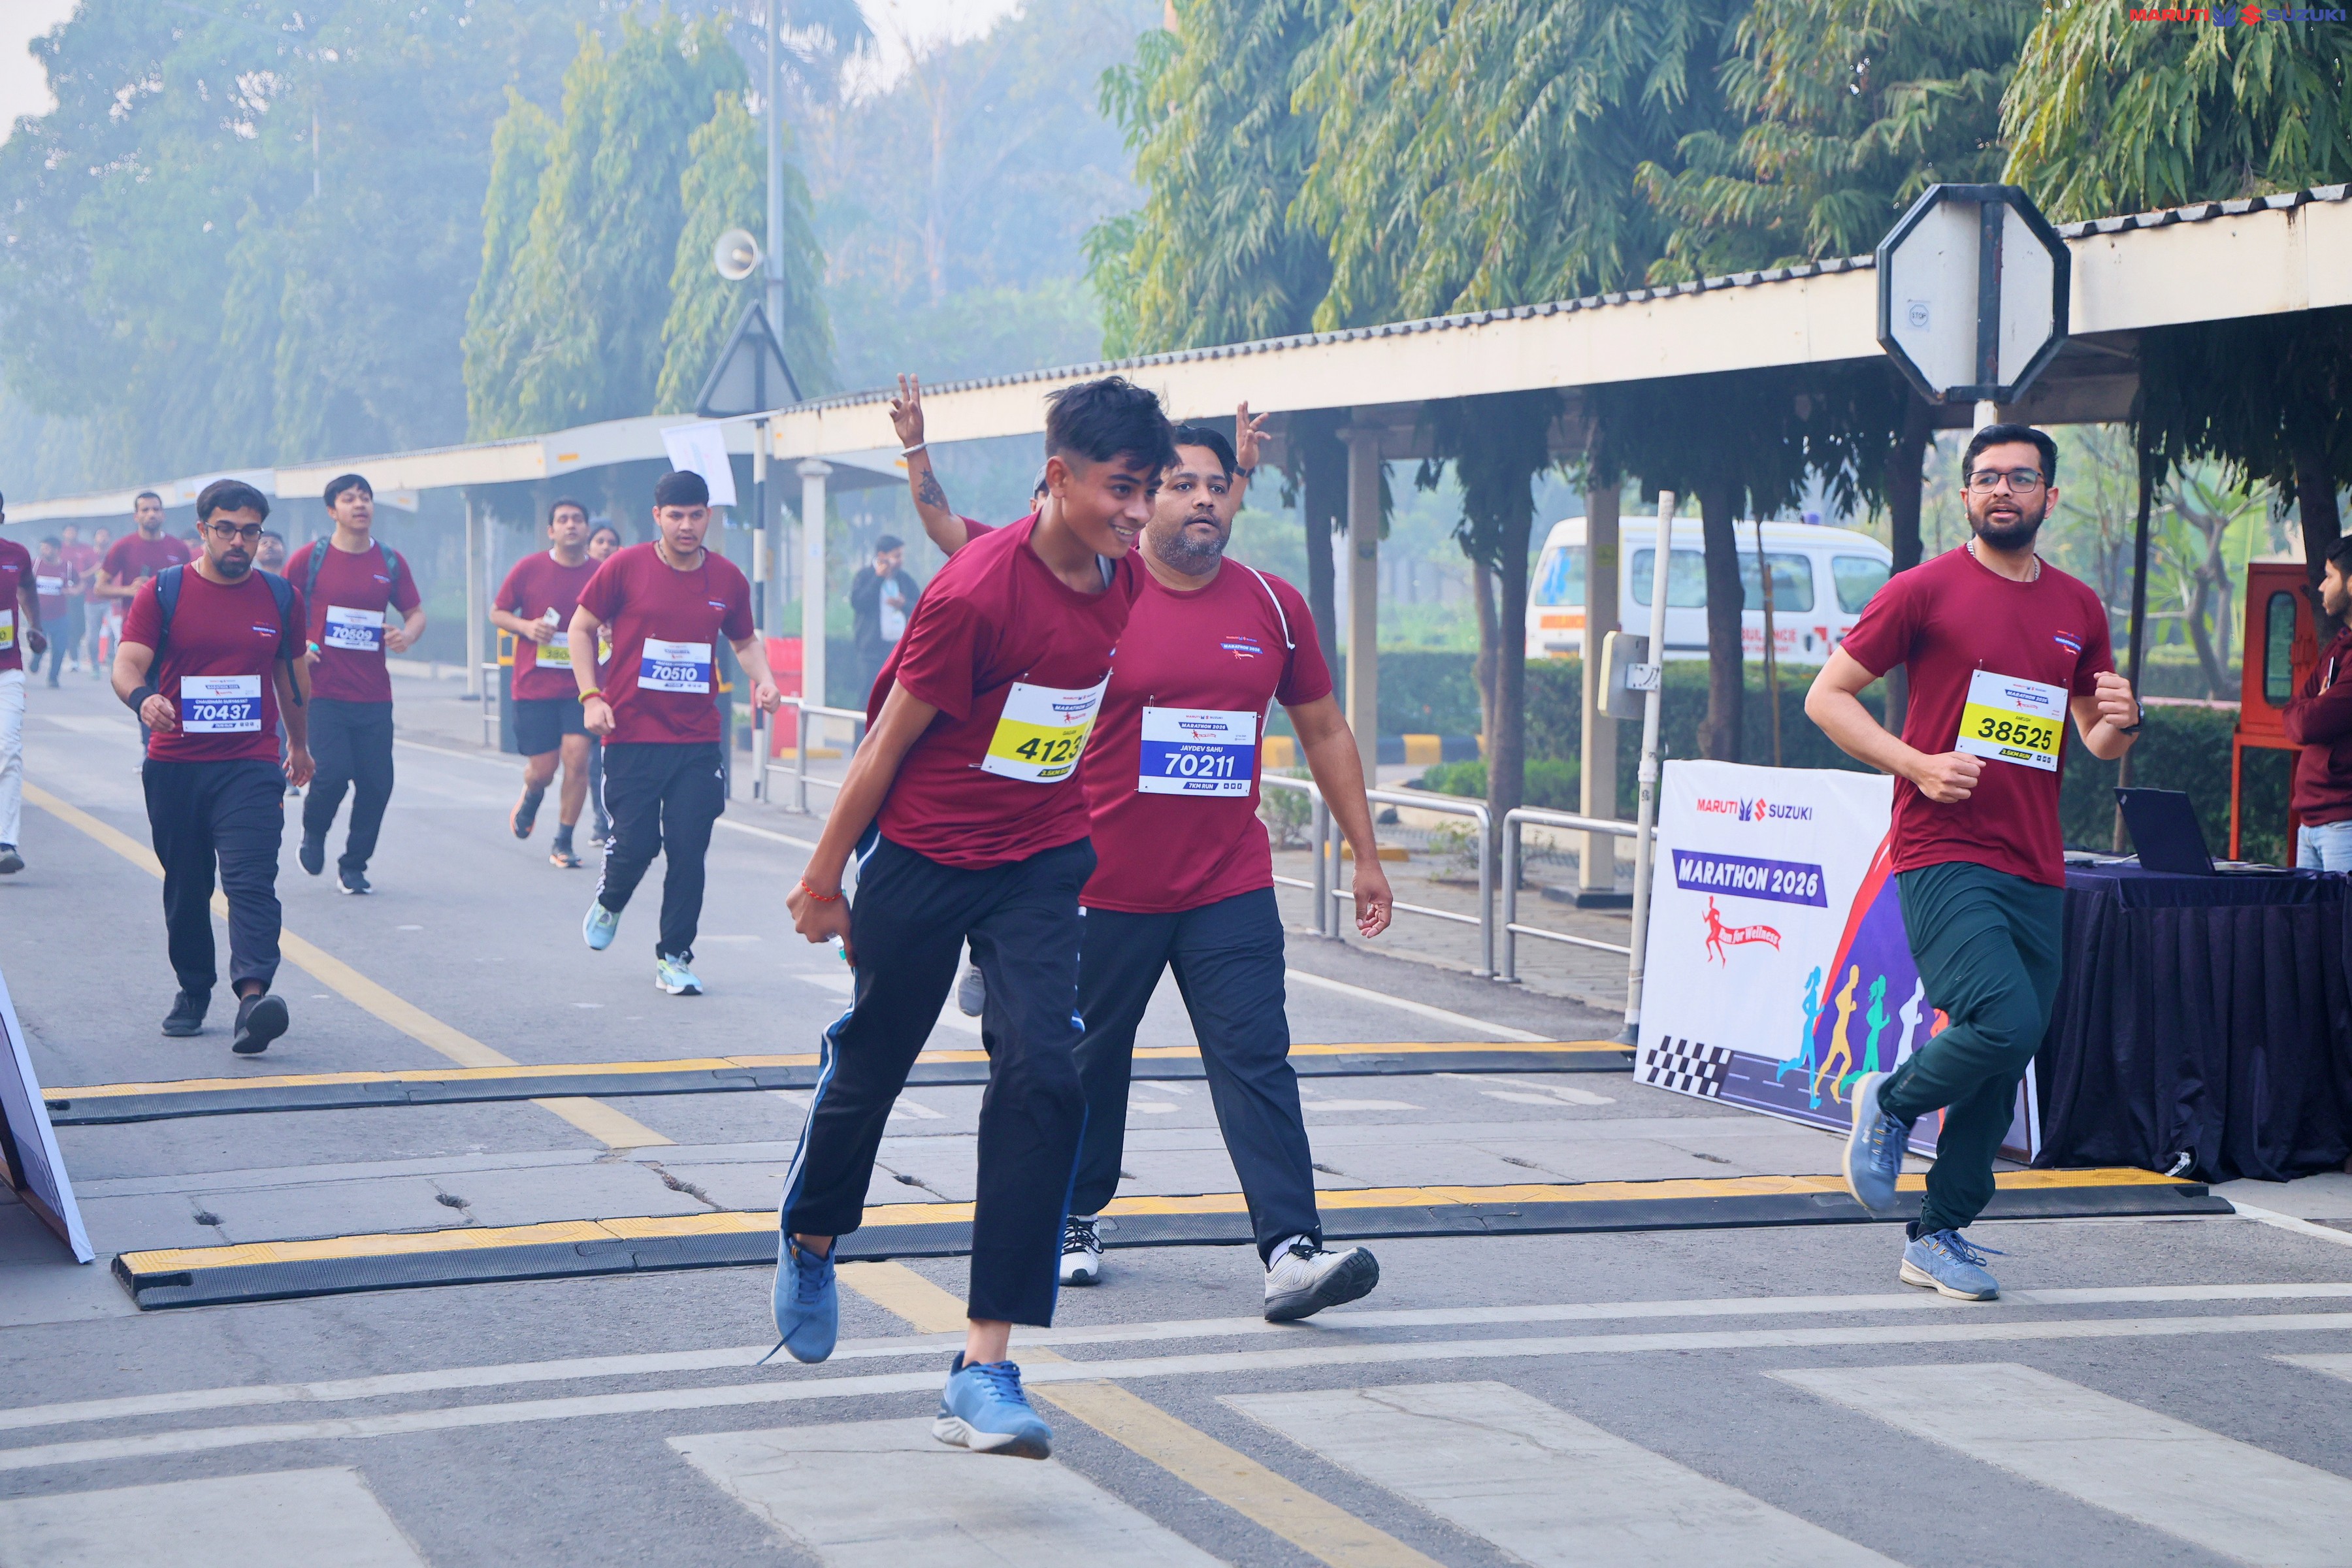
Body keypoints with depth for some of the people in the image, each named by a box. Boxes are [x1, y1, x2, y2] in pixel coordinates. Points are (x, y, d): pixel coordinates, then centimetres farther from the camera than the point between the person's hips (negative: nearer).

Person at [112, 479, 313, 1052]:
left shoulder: (281, 597, 9)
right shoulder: (162, 592, 1)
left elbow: (293, 674, 23)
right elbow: (127, 664, -10)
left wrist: (300, 744, 33)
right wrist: (142, 698, -33)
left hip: (252, 766, -1)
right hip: (174, 766, 1)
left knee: (251, 881, -17)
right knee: (184, 888, 11)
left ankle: (253, 995, -30)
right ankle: (193, 991, 28)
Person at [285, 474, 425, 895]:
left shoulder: (391, 562, 7)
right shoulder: (310, 558, 0)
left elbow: (416, 613, 15)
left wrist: (408, 635, -7)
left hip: (374, 695, 3)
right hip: (324, 691, -3)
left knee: (377, 783, 0)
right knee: (332, 771, -16)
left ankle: (354, 865, 18)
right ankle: (313, 833, 17)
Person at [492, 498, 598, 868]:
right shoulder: (529, 569, -2)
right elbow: (497, 613, 8)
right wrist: (526, 627, -11)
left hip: (581, 687, 1)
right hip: (534, 686, -1)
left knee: (577, 757, -12)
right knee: (542, 770, 0)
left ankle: (564, 843, 2)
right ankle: (531, 798, 39)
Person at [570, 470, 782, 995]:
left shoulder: (728, 580, 4)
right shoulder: (626, 568, -4)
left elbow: (745, 641, 20)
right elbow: (582, 627, 5)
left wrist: (762, 678, 0)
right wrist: (590, 696, -5)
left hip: (698, 740, 2)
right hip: (632, 734, -2)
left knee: (689, 850, -3)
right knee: (636, 842, -3)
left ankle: (674, 957, 9)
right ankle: (609, 902, 32)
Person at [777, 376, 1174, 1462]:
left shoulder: (1124, 583, -2)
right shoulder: (979, 589, -21)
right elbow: (890, 738, -13)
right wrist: (823, 878, -6)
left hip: (1040, 863, 4)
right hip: (920, 855, -4)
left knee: (1042, 1074, -14)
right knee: (869, 1062, 13)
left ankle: (985, 1368, -14)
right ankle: (809, 1241, 46)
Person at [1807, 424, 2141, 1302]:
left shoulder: (2079, 610, 14)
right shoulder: (1925, 592, -1)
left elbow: (2099, 740, 24)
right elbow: (1827, 696, 0)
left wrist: (2119, 723, -2)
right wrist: (1918, 764, -13)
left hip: (2035, 871, 5)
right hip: (1942, 857, -5)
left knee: (2004, 1072, 5)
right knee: (2004, 1021, -23)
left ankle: (1940, 1236, 20)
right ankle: (1891, 1104, 6)